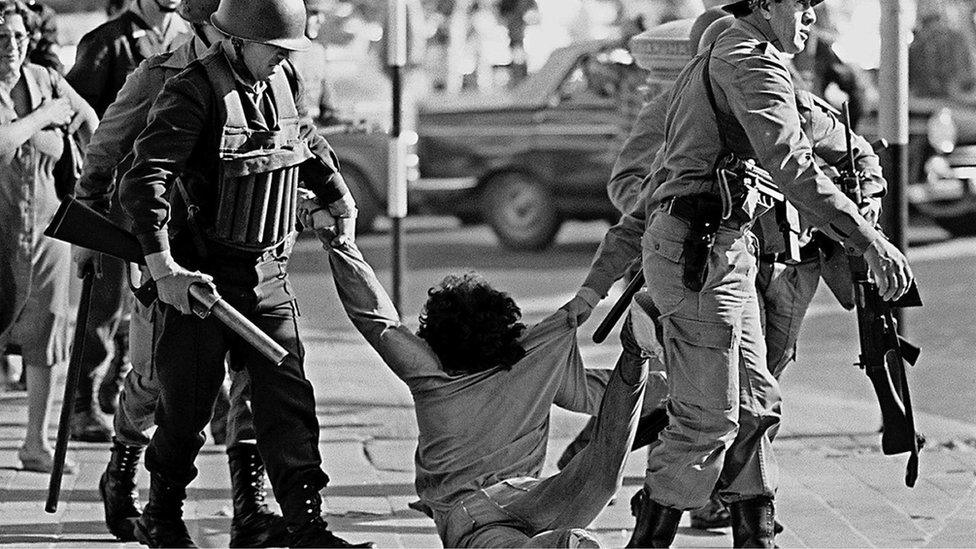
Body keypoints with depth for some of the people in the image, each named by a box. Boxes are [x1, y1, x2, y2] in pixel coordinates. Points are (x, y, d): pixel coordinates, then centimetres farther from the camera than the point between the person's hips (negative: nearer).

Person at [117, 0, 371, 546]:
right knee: (187, 408, 5)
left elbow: (308, 141, 30)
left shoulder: (281, 82, 6)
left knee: (289, 399, -4)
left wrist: (340, 199, 37)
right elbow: (143, 183, -26)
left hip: (268, 276, 6)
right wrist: (163, 269, -32)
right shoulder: (193, 92, -17)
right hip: (200, 277, -6)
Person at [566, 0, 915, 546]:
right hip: (702, 249, -10)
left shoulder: (711, 68, 26)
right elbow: (792, 165, -22)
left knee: (754, 404, 12)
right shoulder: (753, 60, -7)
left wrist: (596, 286, 25)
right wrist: (869, 241, -26)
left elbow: (652, 194, 26)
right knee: (707, 418, -8)